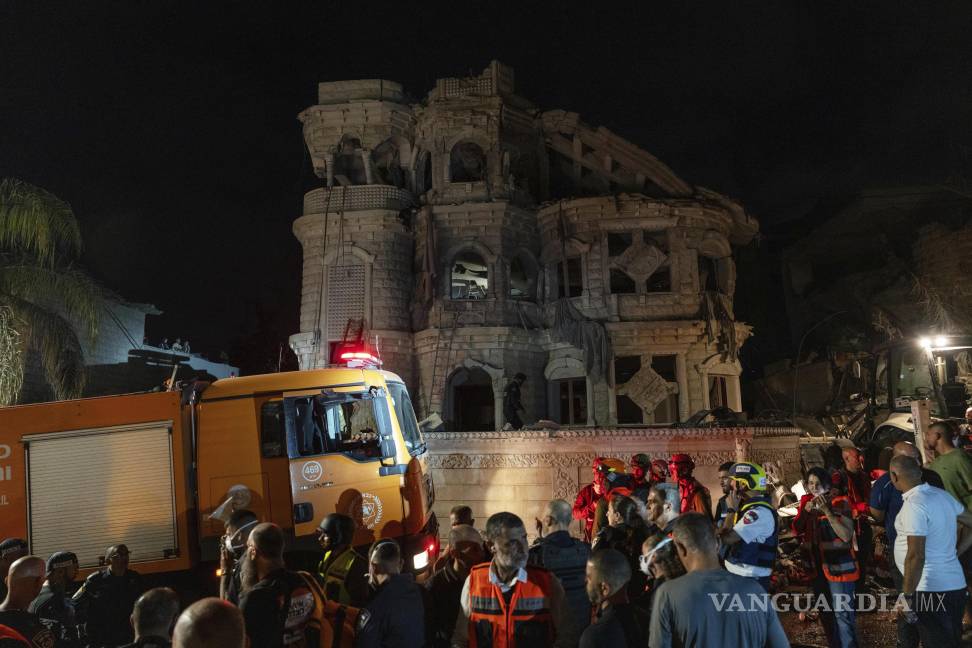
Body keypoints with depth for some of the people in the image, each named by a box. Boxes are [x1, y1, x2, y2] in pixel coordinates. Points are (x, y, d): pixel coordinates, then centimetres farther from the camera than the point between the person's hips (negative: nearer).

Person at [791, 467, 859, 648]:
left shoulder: (839, 502, -11)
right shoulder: (807, 501, 6)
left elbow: (846, 536, -21)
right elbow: (796, 531, 3)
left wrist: (826, 511, -27)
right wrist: (806, 511, -12)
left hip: (838, 565, -6)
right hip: (816, 565, 6)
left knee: (843, 613, -5)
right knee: (825, 612, 18)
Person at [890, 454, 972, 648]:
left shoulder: (914, 505, -21)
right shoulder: (942, 495, 5)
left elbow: (915, 556, -24)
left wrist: (906, 597, -18)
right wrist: (955, 552, 14)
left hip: (931, 591, -9)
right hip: (956, 585, 9)